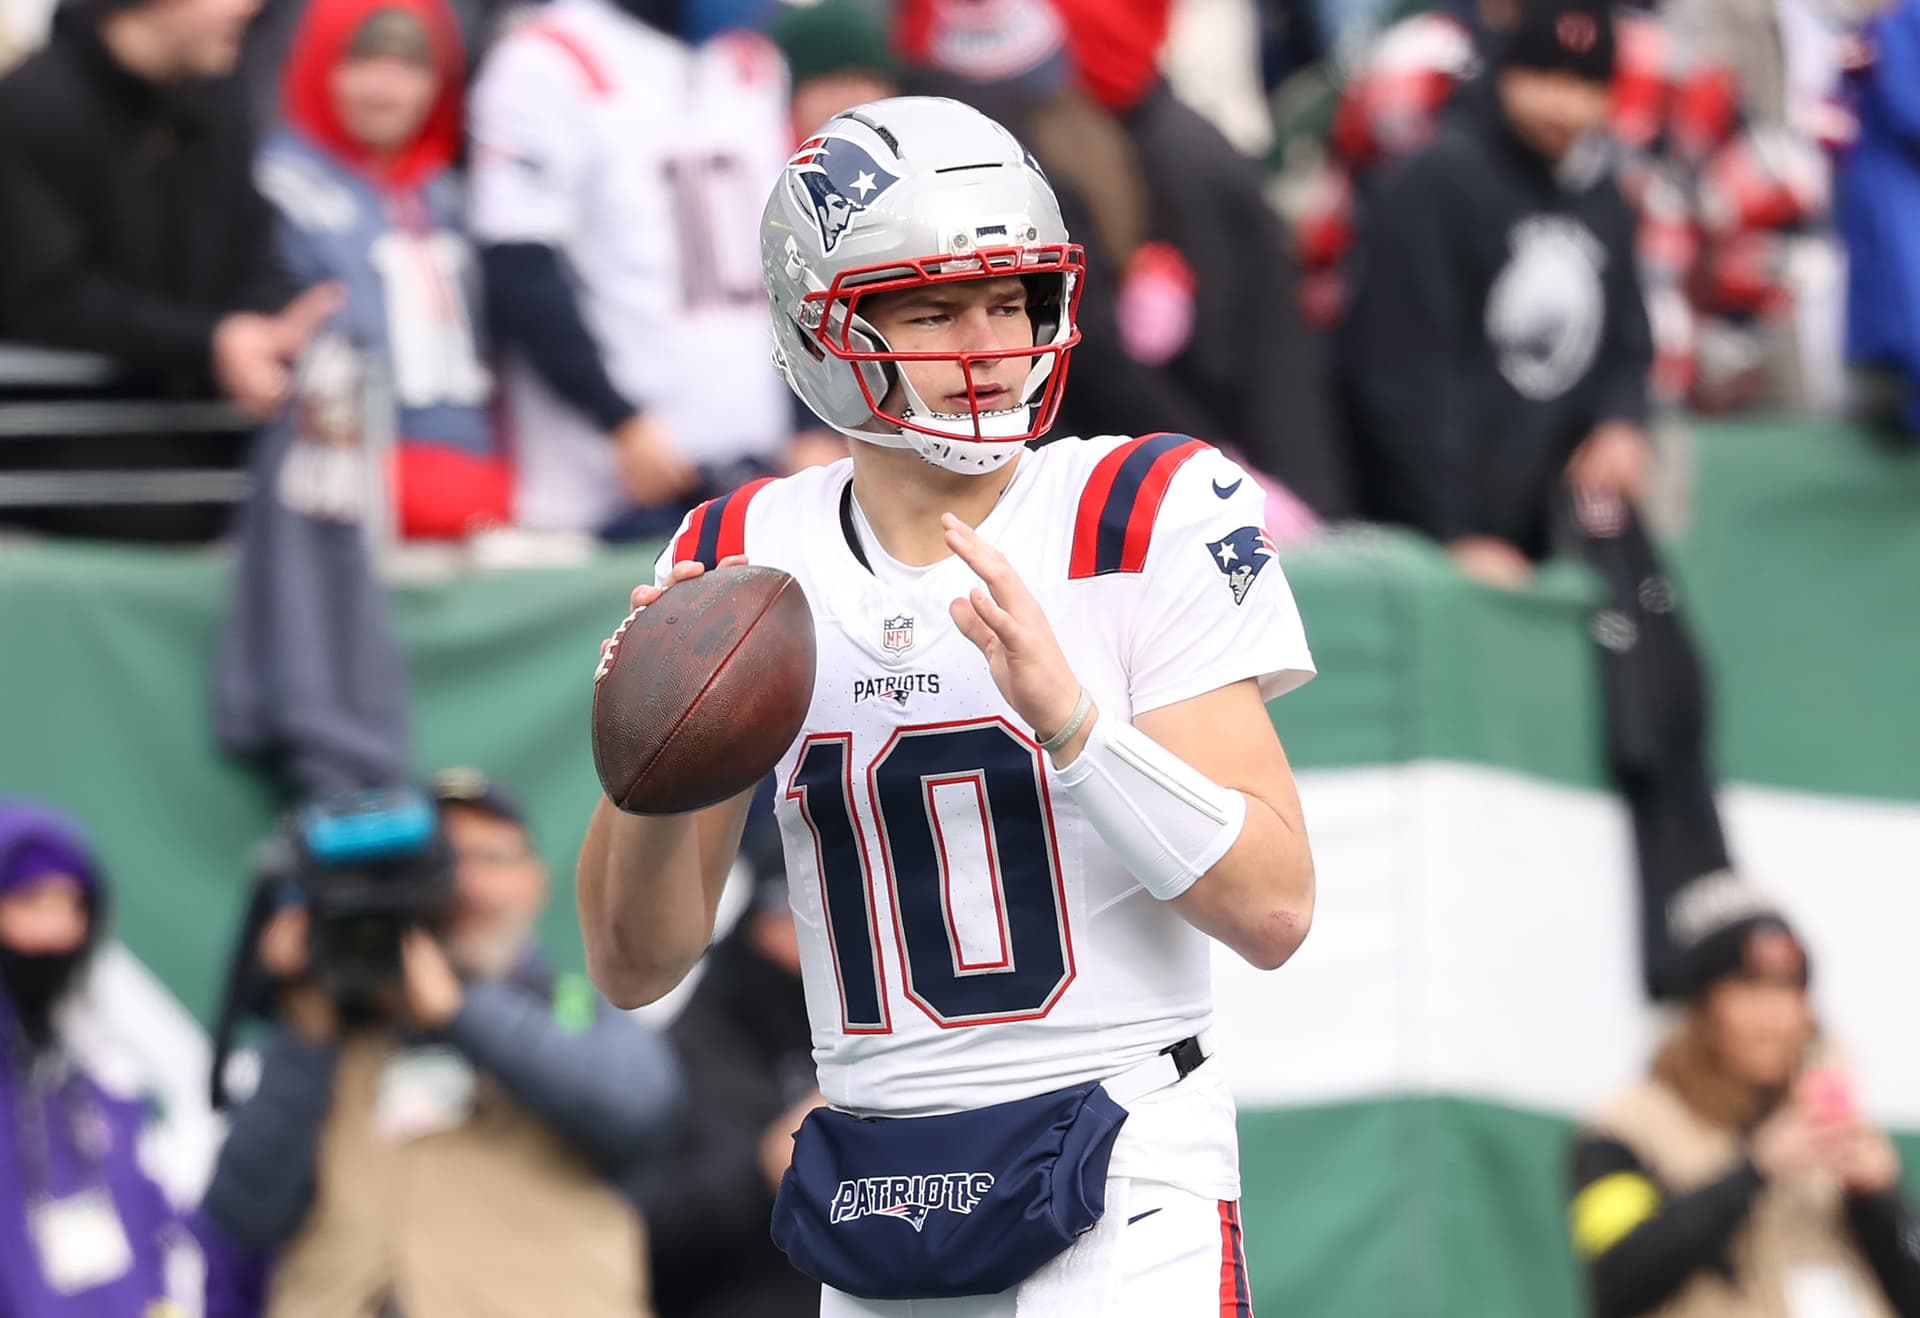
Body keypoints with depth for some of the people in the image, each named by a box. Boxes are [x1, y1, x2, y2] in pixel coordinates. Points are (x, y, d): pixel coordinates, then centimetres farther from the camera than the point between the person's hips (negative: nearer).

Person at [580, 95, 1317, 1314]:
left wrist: (1066, 714, -23)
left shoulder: (1147, 520, -6)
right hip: (875, 1210, 4)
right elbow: (637, 967, 8)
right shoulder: (742, 562, 5)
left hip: (1121, 1202, -4)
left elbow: (1273, 908, -12)